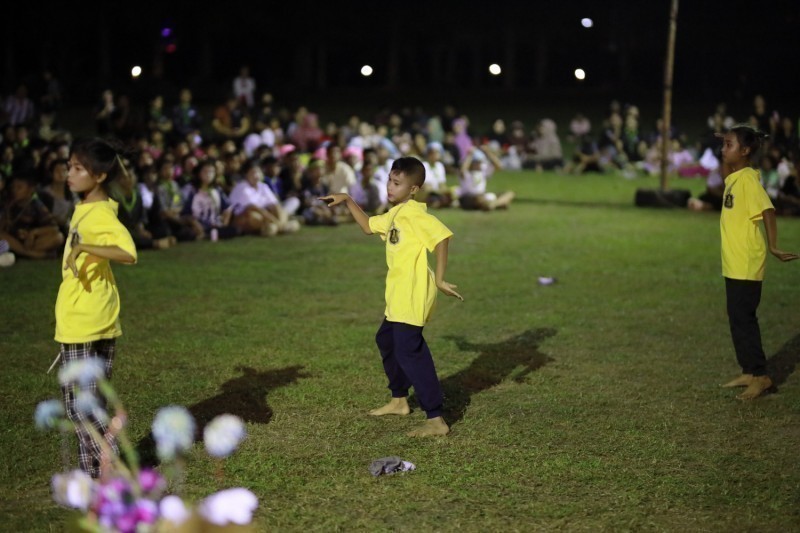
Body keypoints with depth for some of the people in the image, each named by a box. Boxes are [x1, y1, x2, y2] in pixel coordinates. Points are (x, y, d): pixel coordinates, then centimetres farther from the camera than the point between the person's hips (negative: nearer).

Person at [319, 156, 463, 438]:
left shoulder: (414, 212, -16)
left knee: (410, 351, -14)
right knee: (387, 339, 26)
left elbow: (442, 236, -28)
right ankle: (399, 400, 43)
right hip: (399, 295, 11)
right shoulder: (394, 214, 15)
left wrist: (439, 279, -28)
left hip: (413, 295, -11)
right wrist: (347, 201, 22)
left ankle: (436, 420, -14)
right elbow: (368, 226, 32)